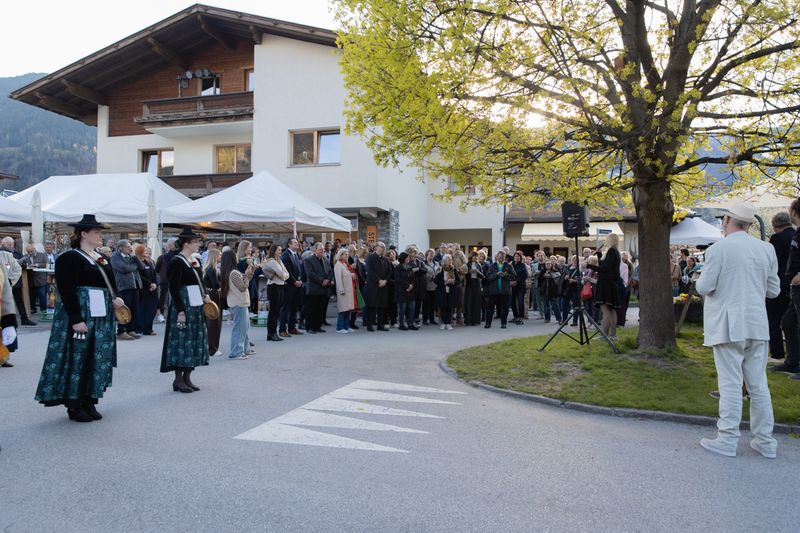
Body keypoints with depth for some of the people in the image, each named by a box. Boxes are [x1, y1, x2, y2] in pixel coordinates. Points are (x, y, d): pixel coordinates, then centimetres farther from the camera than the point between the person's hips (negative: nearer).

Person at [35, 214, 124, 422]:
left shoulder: (101, 259, 15)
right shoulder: (69, 258, -8)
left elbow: (110, 285, 20)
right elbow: (67, 290, -15)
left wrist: (116, 299, -1)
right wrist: (76, 319, -21)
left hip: (102, 317, 7)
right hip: (80, 316, -7)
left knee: (99, 359, 8)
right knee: (77, 358, -1)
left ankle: (90, 401, 17)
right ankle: (74, 406, 9)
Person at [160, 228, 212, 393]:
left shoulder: (194, 261, 13)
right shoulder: (176, 262, -12)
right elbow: (174, 288, -16)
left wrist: (204, 296, 4)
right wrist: (180, 311, -21)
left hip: (196, 306, 9)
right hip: (183, 307, -9)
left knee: (195, 340, 10)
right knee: (182, 340, -3)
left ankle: (187, 377, 18)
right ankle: (178, 379, 7)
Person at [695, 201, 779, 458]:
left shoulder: (718, 249, -11)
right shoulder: (766, 249, 4)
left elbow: (704, 287, -11)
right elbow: (774, 290, 10)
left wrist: (701, 278, 9)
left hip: (728, 326, -5)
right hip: (757, 325, 5)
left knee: (731, 384, 0)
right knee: (758, 385, 11)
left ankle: (727, 441, 6)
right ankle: (765, 441, 19)